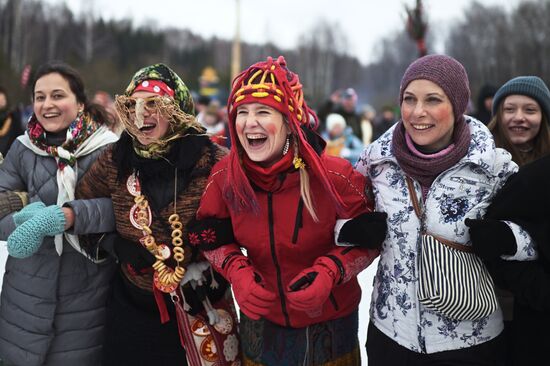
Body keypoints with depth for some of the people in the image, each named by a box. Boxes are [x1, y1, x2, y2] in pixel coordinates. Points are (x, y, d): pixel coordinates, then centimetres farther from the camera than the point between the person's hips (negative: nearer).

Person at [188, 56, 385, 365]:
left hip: (330, 323, -2)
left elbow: (366, 241, -9)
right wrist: (237, 272, -18)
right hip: (261, 319, 2)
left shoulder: (334, 176, -21)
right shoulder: (224, 177, -13)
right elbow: (212, 239, 1)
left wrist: (329, 272, -26)